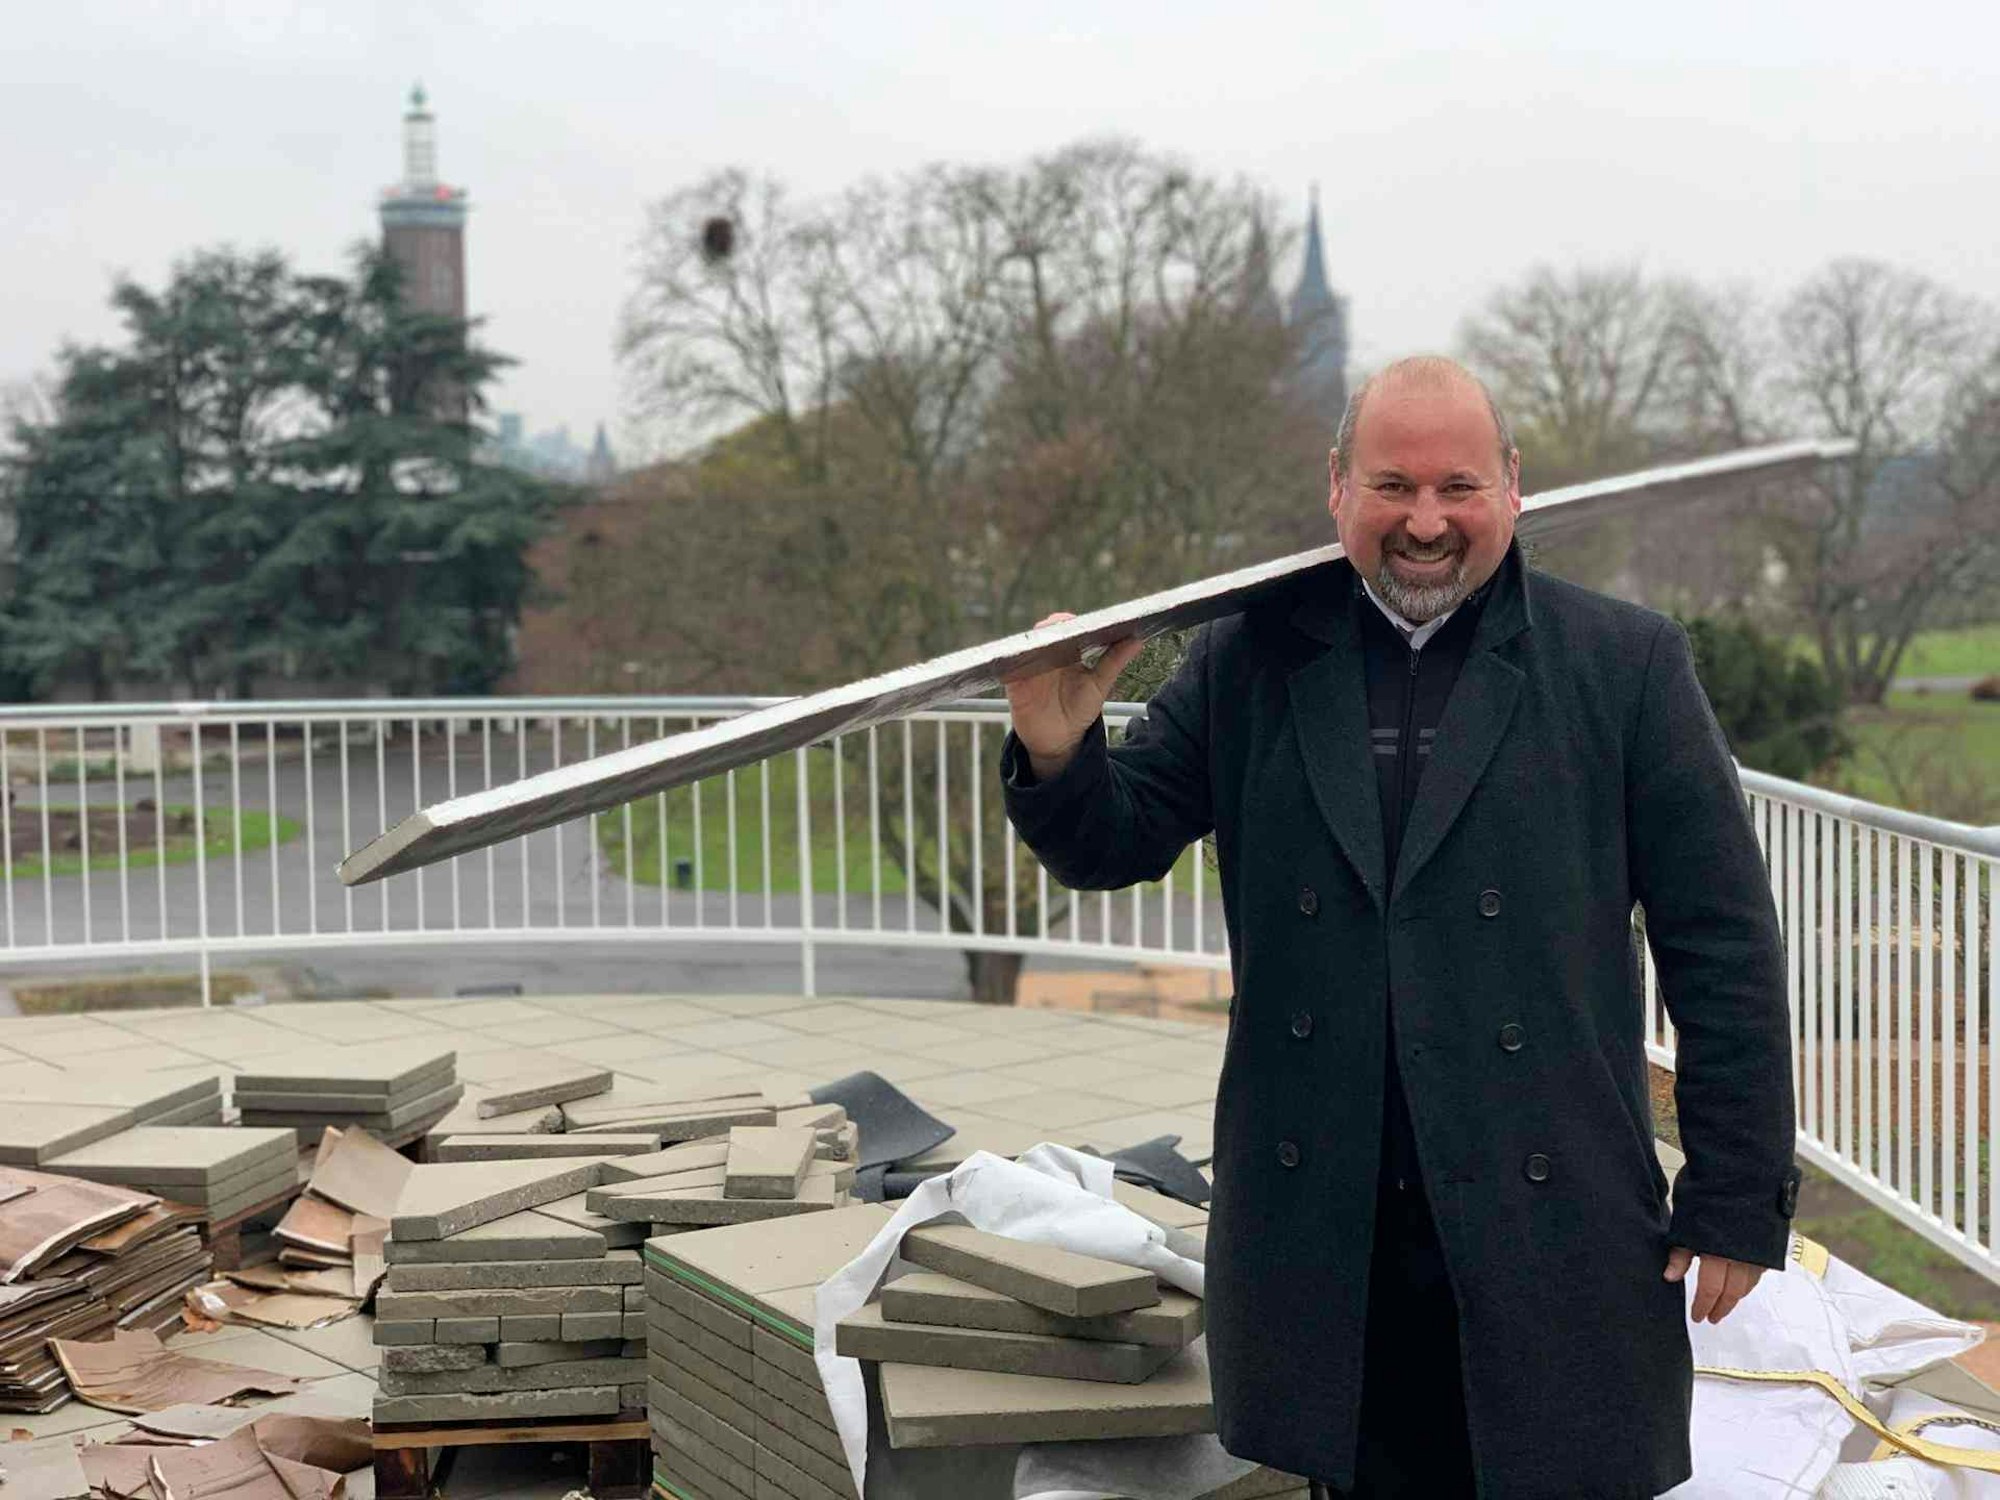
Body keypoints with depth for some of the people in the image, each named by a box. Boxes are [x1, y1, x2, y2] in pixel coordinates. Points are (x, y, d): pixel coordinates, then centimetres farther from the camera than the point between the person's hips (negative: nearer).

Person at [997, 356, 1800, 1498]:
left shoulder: (1625, 663, 0)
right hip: (1324, 1231, 2)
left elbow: (1724, 948, 1)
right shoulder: (1251, 659, 6)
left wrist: (1737, 1202, -1)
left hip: (1551, 1231, -1)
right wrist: (1057, 753, -15)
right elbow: (1114, 847, 8)